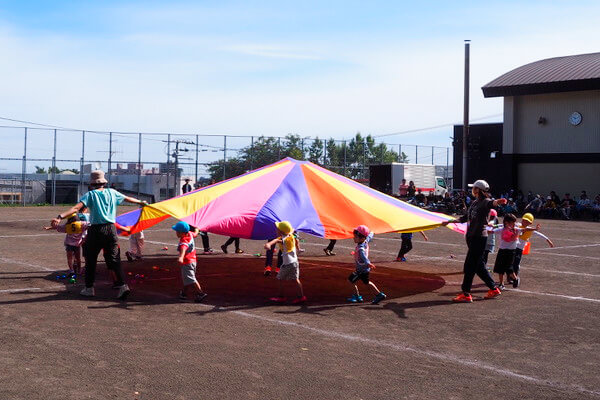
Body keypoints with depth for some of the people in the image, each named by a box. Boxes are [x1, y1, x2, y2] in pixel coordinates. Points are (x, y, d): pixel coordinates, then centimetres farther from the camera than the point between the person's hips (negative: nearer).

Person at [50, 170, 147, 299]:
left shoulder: (90, 194, -3)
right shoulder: (112, 192, 8)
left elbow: (76, 207, -17)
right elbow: (128, 199, 24)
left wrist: (60, 216, -26)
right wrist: (141, 202, 42)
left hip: (96, 230, -3)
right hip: (111, 229, 3)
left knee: (90, 260, 12)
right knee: (114, 259, 4)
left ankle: (89, 288, 18)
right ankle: (122, 285, -10)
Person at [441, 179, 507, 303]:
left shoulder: (485, 202, -11)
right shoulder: (474, 203, 16)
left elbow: (491, 203, -37)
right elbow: (465, 218, 27)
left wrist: (497, 202, -61)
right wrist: (449, 221, 32)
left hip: (479, 237, -9)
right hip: (471, 237, 9)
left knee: (469, 266, -6)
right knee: (478, 266, 13)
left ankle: (466, 294, 0)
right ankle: (493, 289, 25)